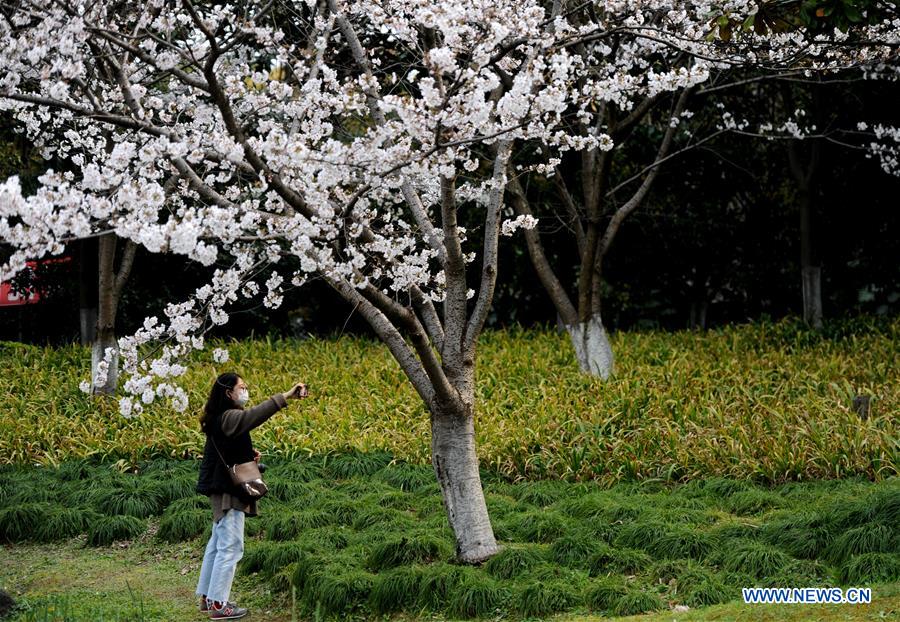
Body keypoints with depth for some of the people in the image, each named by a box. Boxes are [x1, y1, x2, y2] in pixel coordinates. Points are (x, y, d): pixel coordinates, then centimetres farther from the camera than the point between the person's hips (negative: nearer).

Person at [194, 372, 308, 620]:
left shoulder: (222, 418, 12)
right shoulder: (228, 418, -20)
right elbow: (254, 415, -39)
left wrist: (250, 454, 5)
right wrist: (285, 397, -46)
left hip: (223, 490, 11)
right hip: (228, 491, -11)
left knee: (217, 544, 17)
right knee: (231, 547, -7)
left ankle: (206, 597, 25)